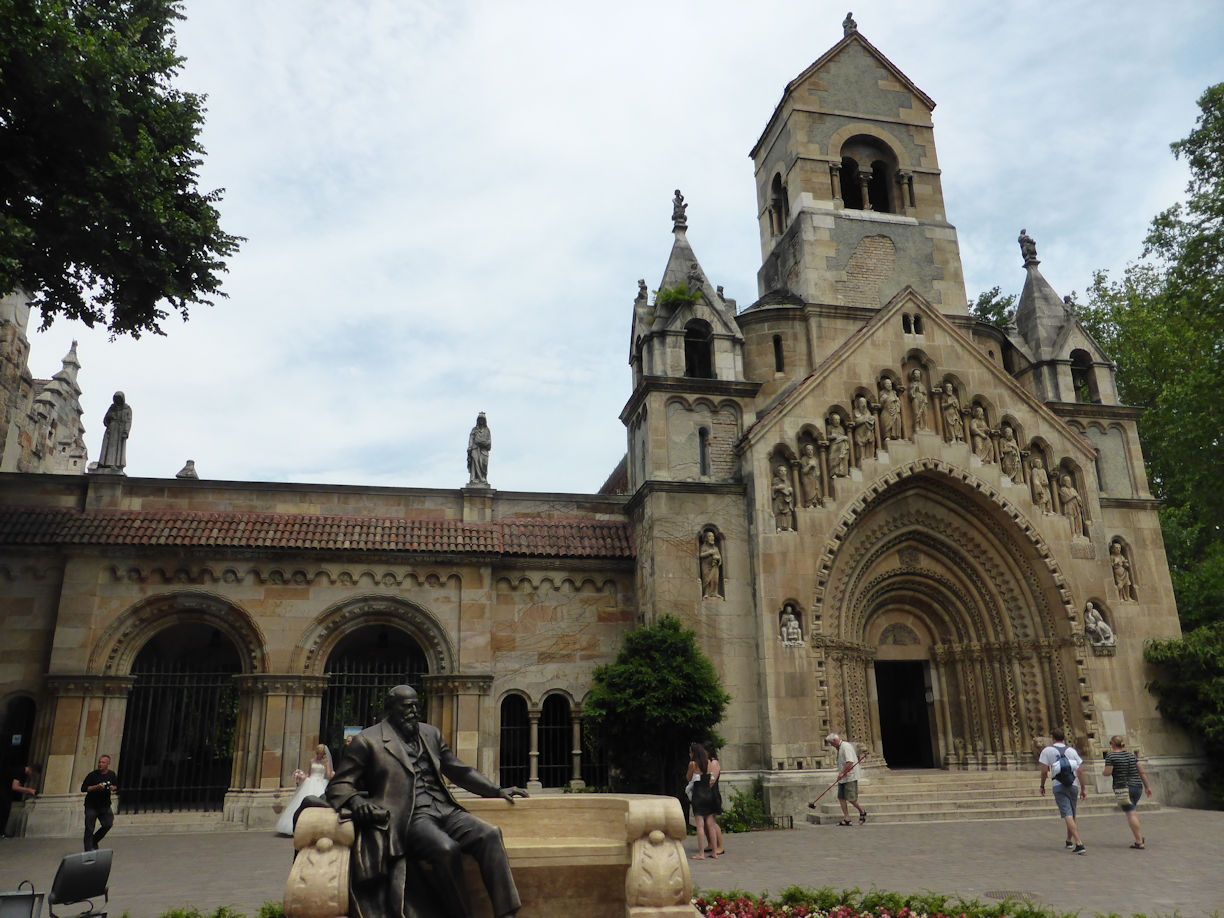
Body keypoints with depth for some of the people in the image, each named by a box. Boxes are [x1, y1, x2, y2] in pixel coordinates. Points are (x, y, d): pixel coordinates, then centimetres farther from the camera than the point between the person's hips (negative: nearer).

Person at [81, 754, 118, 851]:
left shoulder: (112, 775, 4)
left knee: (108, 824, -2)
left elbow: (116, 786, 17)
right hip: (91, 805, -3)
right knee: (89, 828, -2)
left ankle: (94, 841, 21)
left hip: (105, 805, 3)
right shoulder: (92, 775, -7)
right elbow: (83, 788, -10)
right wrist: (96, 787, -23)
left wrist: (112, 788, -6)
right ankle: (88, 849, 8)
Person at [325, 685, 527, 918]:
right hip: (409, 818, -5)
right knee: (447, 849, -34)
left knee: (489, 835, -22)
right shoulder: (368, 741, 7)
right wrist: (356, 802, -17)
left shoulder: (431, 733, 22)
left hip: (444, 811, 5)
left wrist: (497, 791, 19)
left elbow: (459, 771, 29)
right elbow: (337, 786, 5)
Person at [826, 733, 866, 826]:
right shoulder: (839, 748, 15)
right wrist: (841, 774, 15)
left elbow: (850, 762, -24)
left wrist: (842, 773, -22)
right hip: (842, 778, 9)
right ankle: (846, 819, 5)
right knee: (841, 797, 3)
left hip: (850, 777, -9)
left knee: (850, 798, -6)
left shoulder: (846, 746, -16)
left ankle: (862, 812, 18)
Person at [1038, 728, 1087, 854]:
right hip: (1073, 785, 4)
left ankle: (1079, 844, -23)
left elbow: (1044, 771, -3)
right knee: (1072, 815, 19)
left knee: (1067, 815, -10)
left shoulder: (1047, 750, -1)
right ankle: (1069, 841, 34)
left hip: (1058, 786, -4)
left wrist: (1042, 786, 10)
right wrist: (1083, 789, 11)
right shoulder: (1072, 750, 8)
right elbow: (1080, 771, 4)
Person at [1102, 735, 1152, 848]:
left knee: (1130, 814, -4)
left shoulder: (1111, 756, -8)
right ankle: (1140, 835, 18)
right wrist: (1147, 787, 15)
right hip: (1137, 786, 6)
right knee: (1132, 810, 24)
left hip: (1123, 788, -6)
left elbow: (1107, 773, -12)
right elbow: (1142, 772, 7)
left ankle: (1139, 842, -5)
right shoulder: (1132, 755, 7)